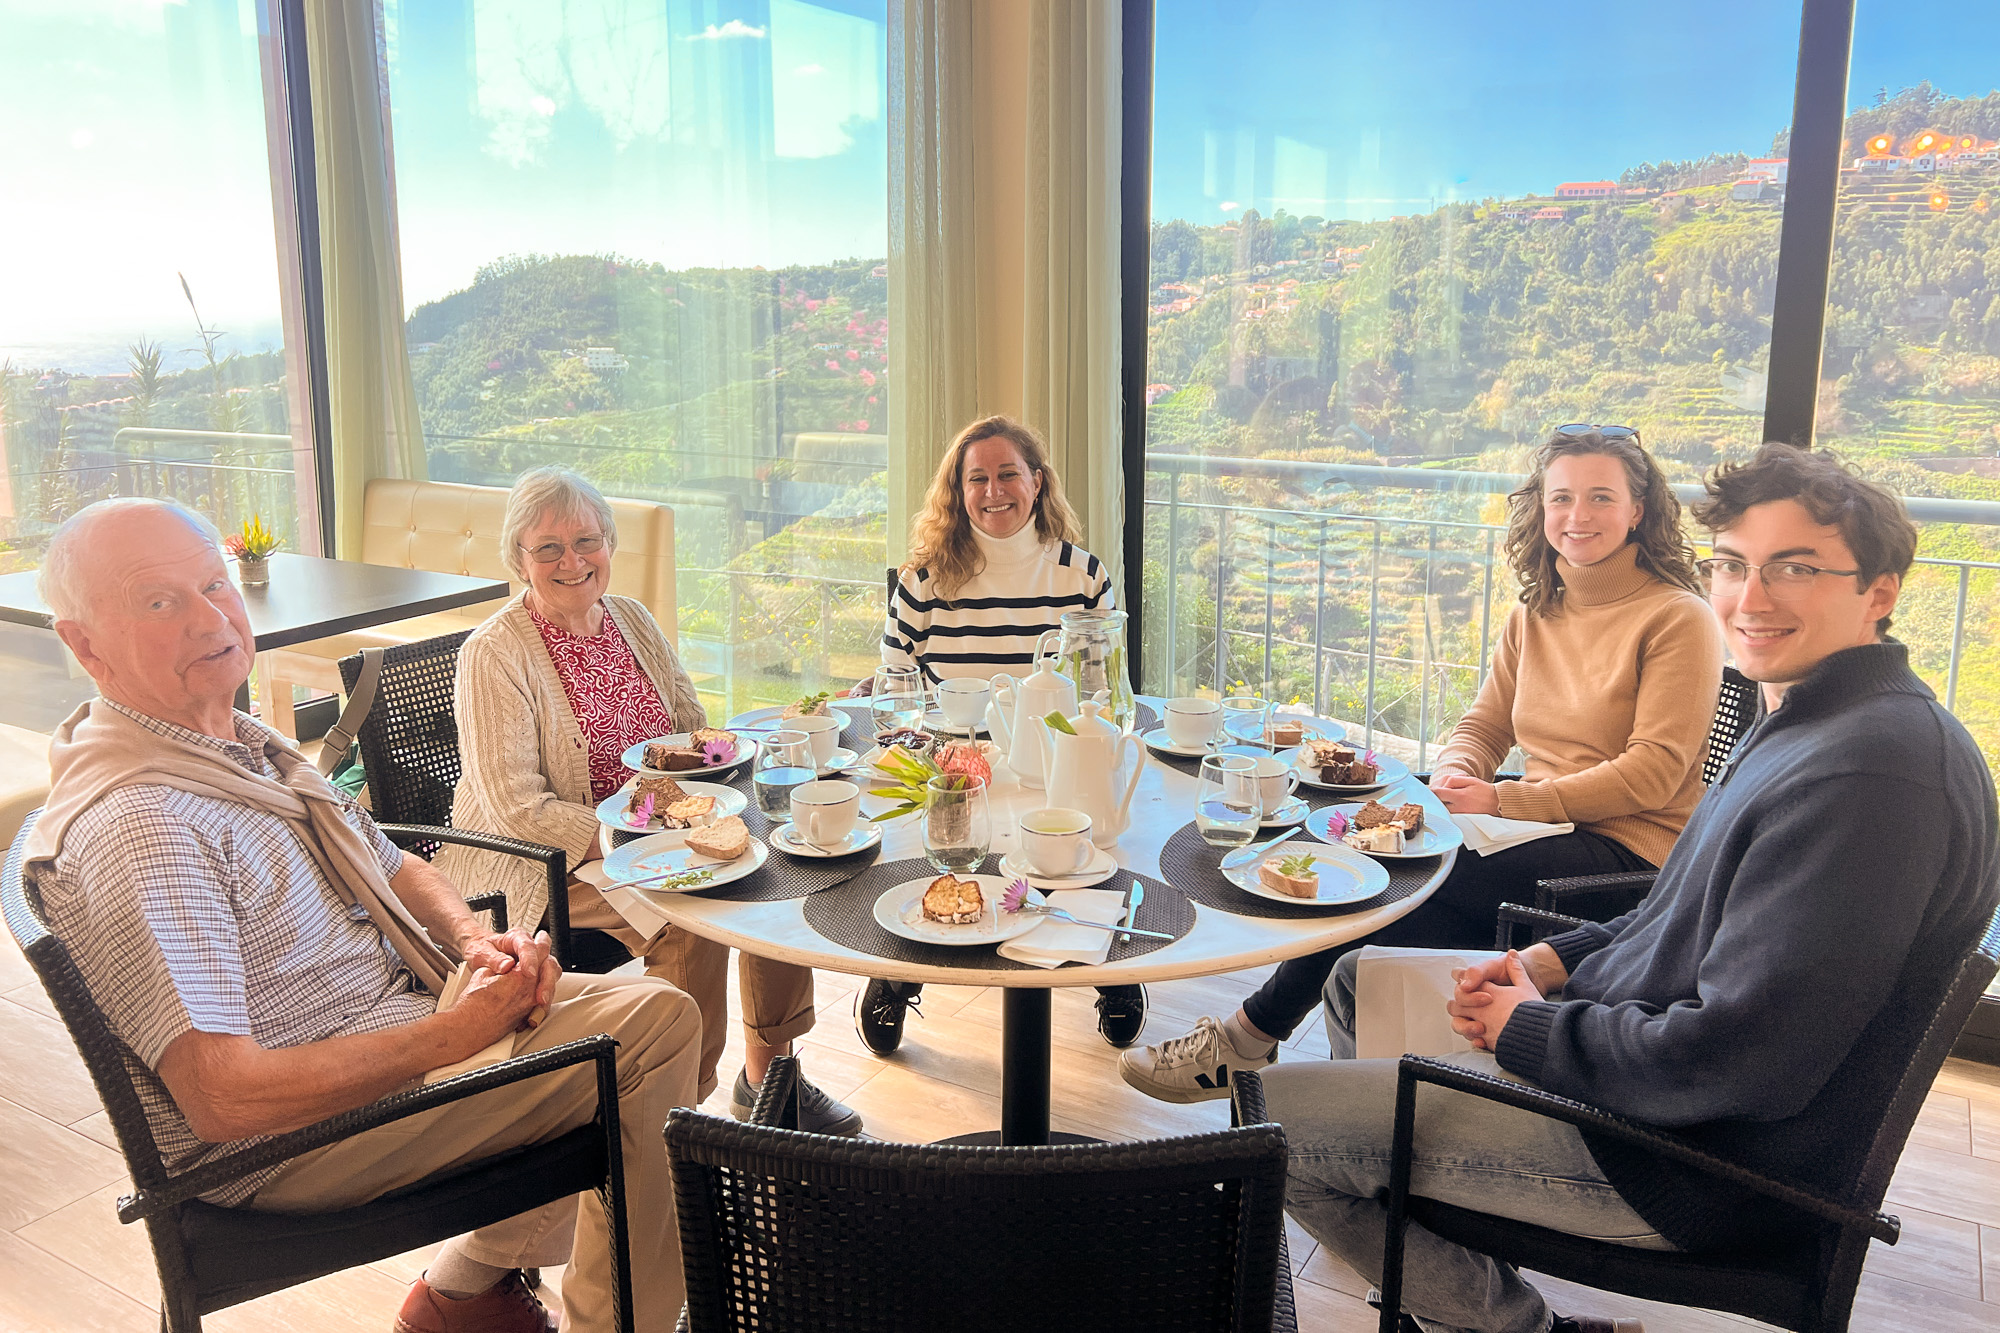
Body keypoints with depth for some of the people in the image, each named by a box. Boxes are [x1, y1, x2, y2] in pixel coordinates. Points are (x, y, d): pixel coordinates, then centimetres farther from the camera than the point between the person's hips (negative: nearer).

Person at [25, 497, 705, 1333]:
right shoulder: (133, 826, -25)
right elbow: (227, 1099, -29)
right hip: (289, 1142, -9)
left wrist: (472, 939, -5)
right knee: (651, 1028, -15)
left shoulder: (244, 746, 7)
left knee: (656, 1009, 8)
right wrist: (459, 1031, -22)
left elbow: (396, 869, 17)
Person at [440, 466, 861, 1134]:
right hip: (546, 864, -7)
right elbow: (517, 808, -19)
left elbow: (694, 732, 13)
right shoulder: (494, 654, -13)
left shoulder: (632, 618, 8)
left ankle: (766, 1074, 4)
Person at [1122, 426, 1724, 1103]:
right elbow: (1481, 727, 15)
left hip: (1626, 854, -6)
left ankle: (1248, 1038, -13)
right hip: (1546, 833, 6)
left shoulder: (1680, 619, -7)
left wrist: (1500, 801, -19)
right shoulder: (1534, 617, 14)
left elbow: (1654, 773, -14)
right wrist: (1452, 775, -11)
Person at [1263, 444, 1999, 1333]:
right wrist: (1560, 960, 3)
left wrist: (1531, 1029, -15)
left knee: (1269, 1116, -13)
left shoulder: (1872, 774, -27)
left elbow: (1735, 1060, -30)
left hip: (1699, 1163, -11)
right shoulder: (1800, 722, 8)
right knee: (1360, 978, 22)